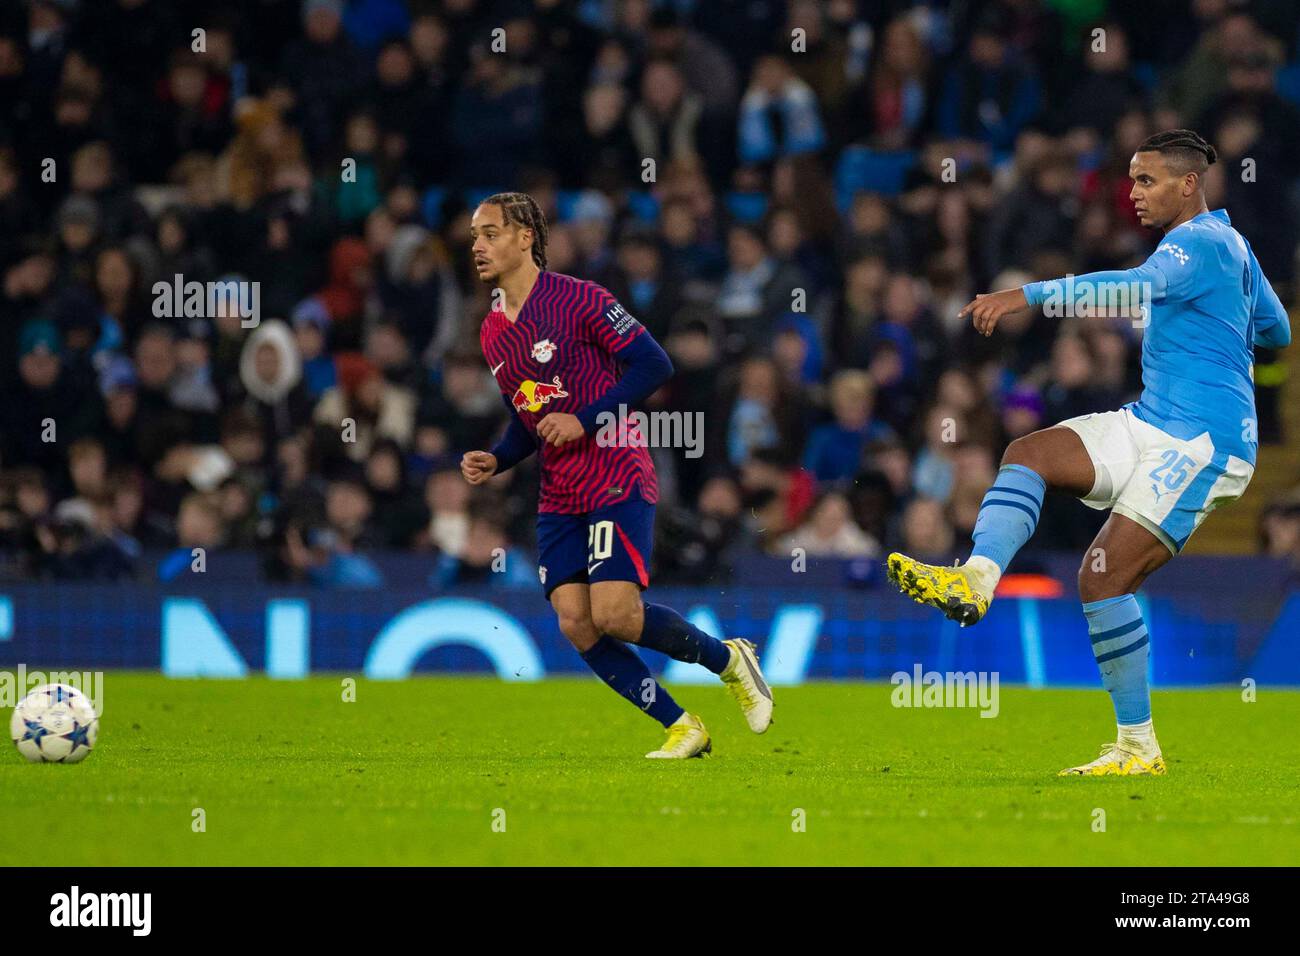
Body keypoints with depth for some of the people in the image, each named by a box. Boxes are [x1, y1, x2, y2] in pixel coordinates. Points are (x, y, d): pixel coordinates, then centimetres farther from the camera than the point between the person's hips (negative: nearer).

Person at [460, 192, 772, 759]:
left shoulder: (577, 299, -10)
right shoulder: (492, 334, 13)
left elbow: (653, 364, -13)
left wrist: (585, 419, -19)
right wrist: (493, 461, 3)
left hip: (618, 481, -7)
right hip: (559, 496, 7)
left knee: (614, 614, -19)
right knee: (576, 625, -7)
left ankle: (729, 659, 6)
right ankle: (682, 730, 4)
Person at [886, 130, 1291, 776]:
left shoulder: (1203, 244, -14)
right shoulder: (1230, 245, 17)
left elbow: (1134, 287, -34)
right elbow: (1275, 330, 31)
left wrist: (1026, 295, -42)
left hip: (1202, 444, -10)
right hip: (1149, 425, 10)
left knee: (1104, 577, -15)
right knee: (1030, 454, -11)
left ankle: (1139, 747, -7)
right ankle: (977, 579, -33)